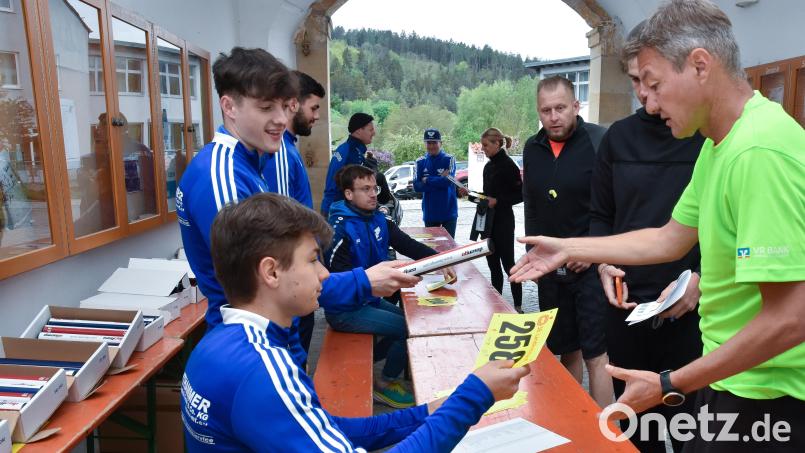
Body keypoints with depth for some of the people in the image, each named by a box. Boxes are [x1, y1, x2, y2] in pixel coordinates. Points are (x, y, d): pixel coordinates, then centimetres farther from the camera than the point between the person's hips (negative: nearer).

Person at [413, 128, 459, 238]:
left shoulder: (449, 159, -4)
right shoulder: (420, 162, 3)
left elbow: (448, 181, -17)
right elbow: (417, 186, -6)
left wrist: (427, 180, -8)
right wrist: (439, 181, -14)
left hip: (448, 211, -2)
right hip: (430, 212, 3)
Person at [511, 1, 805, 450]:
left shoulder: (760, 152, -26)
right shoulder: (716, 145, 5)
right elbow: (669, 240, 12)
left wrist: (670, 386, -21)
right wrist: (568, 248, 12)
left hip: (766, 396, -8)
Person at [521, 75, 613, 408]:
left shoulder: (599, 141, -10)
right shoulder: (532, 149, 9)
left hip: (590, 267, -5)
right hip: (550, 268, 6)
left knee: (596, 354, -2)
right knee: (565, 351, 15)